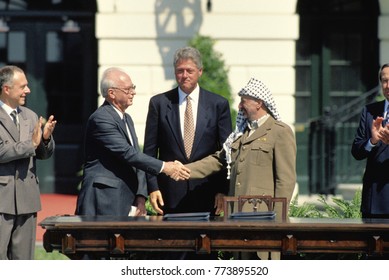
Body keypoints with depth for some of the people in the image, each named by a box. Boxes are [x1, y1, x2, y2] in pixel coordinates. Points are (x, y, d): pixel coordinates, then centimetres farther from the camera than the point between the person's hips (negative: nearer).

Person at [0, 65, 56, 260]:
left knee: (23, 257, 8)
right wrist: (31, 143, -18)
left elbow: (45, 154, 14)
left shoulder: (30, 116, 14)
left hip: (26, 199, 6)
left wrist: (46, 138, -7)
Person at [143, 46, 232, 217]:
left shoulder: (218, 104, 6)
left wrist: (223, 190, -2)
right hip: (170, 195, 0)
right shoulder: (159, 103, 6)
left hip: (206, 195, 0)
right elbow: (150, 151, 6)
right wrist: (152, 187, -3)